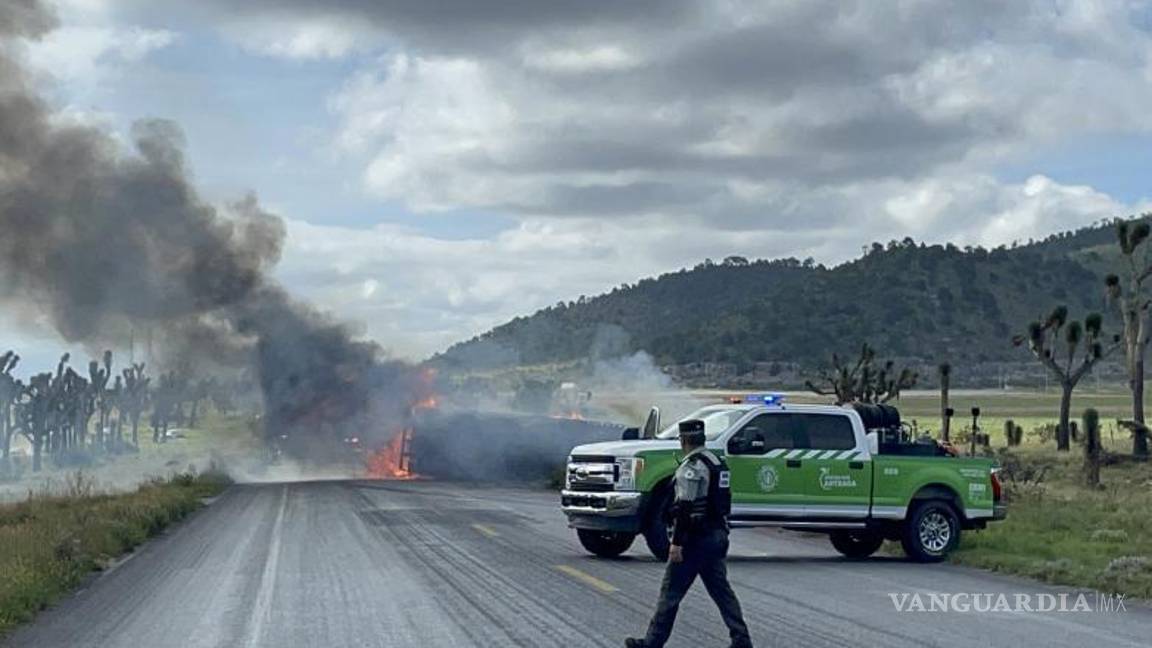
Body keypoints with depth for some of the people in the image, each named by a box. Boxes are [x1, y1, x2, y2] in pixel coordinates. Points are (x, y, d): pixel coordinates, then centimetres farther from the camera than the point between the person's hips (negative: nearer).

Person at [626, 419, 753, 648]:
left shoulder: (692, 467, -15)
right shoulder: (718, 462, 14)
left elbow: (685, 507, -21)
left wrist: (676, 542, -21)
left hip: (695, 540, -9)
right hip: (718, 535, 9)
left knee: (671, 591, -1)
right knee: (721, 590, 10)